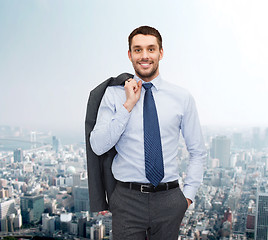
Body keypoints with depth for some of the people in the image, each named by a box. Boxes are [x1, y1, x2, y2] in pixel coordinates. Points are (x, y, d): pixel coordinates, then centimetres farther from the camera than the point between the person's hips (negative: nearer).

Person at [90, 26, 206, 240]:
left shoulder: (182, 97, 2)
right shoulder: (113, 95, 0)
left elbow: (198, 152, 8)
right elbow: (98, 146, -9)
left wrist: (188, 194, 0)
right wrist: (128, 105, -14)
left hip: (169, 200, 2)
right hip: (128, 198, -1)